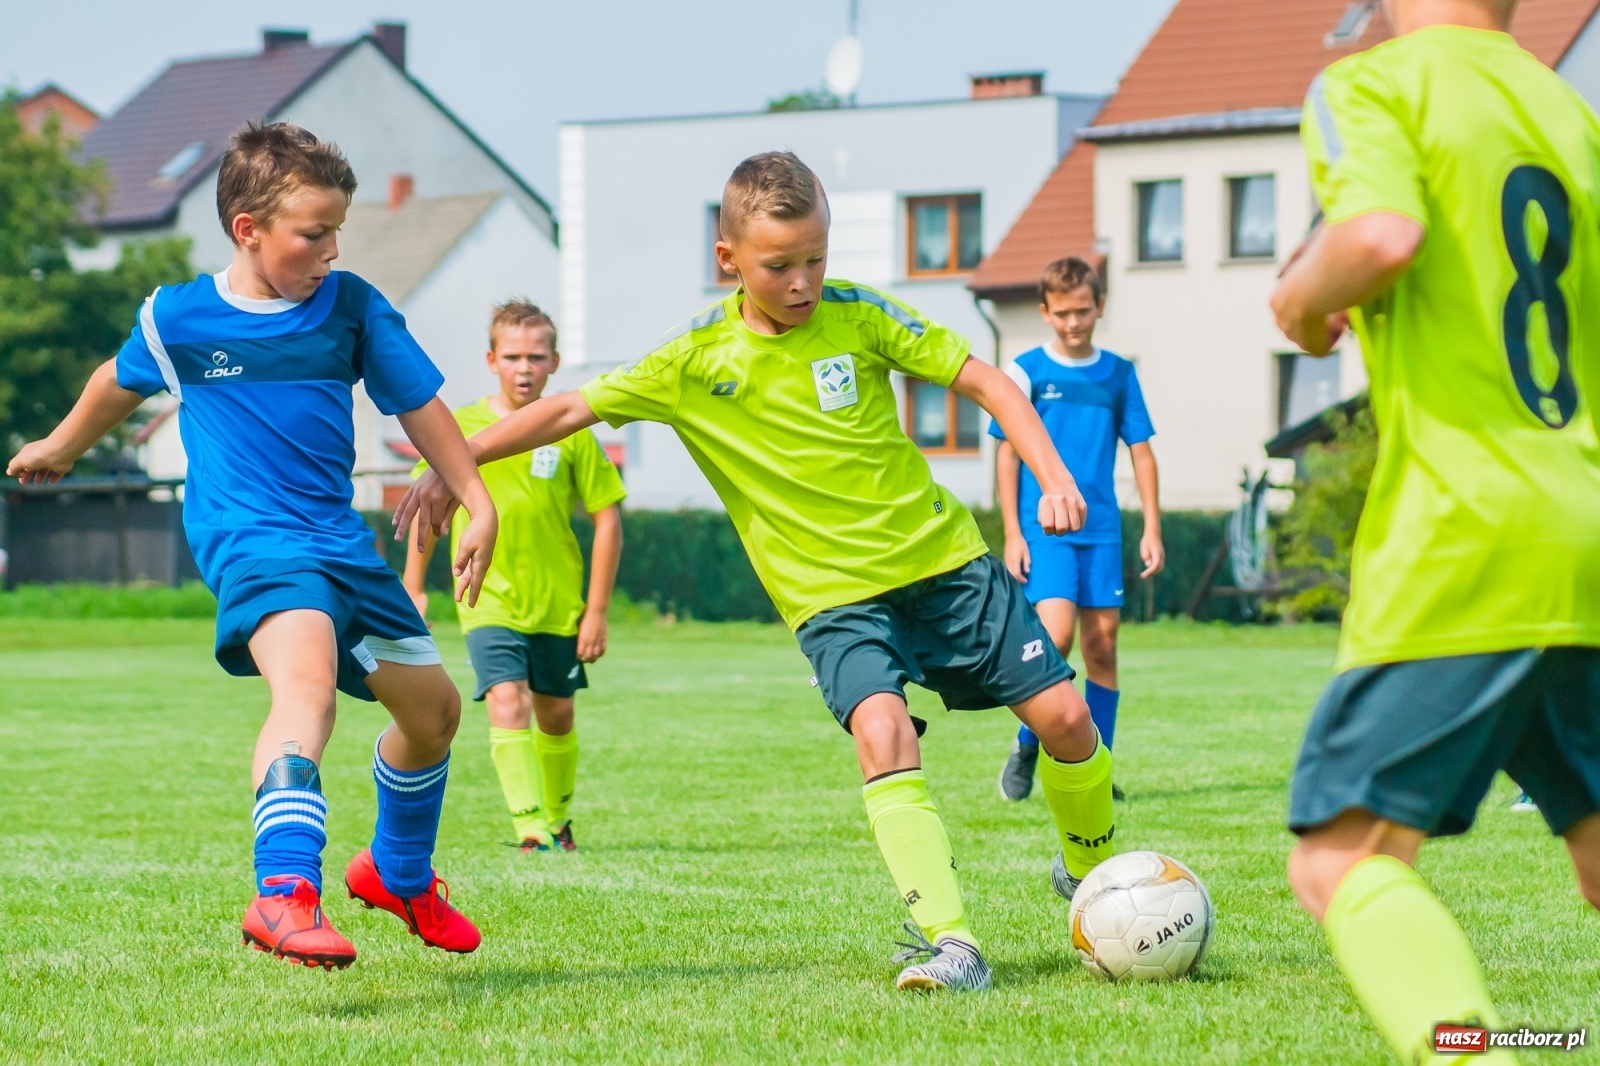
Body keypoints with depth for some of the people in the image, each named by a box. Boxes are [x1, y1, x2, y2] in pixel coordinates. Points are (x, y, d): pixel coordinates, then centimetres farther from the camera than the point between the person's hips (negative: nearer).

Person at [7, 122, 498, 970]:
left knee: (434, 709, 14)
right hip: (249, 541, -6)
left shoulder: (354, 308, 3)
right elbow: (120, 384, 19)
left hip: (343, 542, 6)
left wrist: (480, 506, 7)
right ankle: (285, 892, -51)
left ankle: (398, 874, 44)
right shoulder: (178, 320, -2)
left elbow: (418, 406, 12)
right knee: (307, 675, -35)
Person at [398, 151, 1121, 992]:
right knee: (882, 731, -28)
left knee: (1063, 713, -4)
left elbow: (984, 381, -1)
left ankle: (1094, 875, 24)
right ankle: (946, 940, -29)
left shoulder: (857, 315, -5)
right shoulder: (696, 362, -6)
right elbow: (568, 410, -1)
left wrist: (1053, 477, -12)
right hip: (832, 596, -1)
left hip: (942, 556, 1)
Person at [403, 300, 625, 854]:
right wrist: (413, 590, 11)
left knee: (555, 715, 16)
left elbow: (607, 520, -1)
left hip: (558, 605, 2)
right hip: (489, 602, -2)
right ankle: (530, 829, -24)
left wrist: (597, 610, -4)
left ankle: (557, 820, 38)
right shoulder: (459, 429, -4)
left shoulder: (569, 432, -5)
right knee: (508, 704, -20)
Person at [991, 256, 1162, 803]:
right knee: (1055, 634, -17)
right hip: (1043, 527, -3)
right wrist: (1012, 533, -4)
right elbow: (1007, 453, 1)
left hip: (1101, 528, 3)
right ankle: (1027, 748, 2)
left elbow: (1141, 451, 12)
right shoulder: (1027, 370, 0)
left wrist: (1152, 528, 5)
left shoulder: (1119, 374, 9)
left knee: (1102, 642, 1)